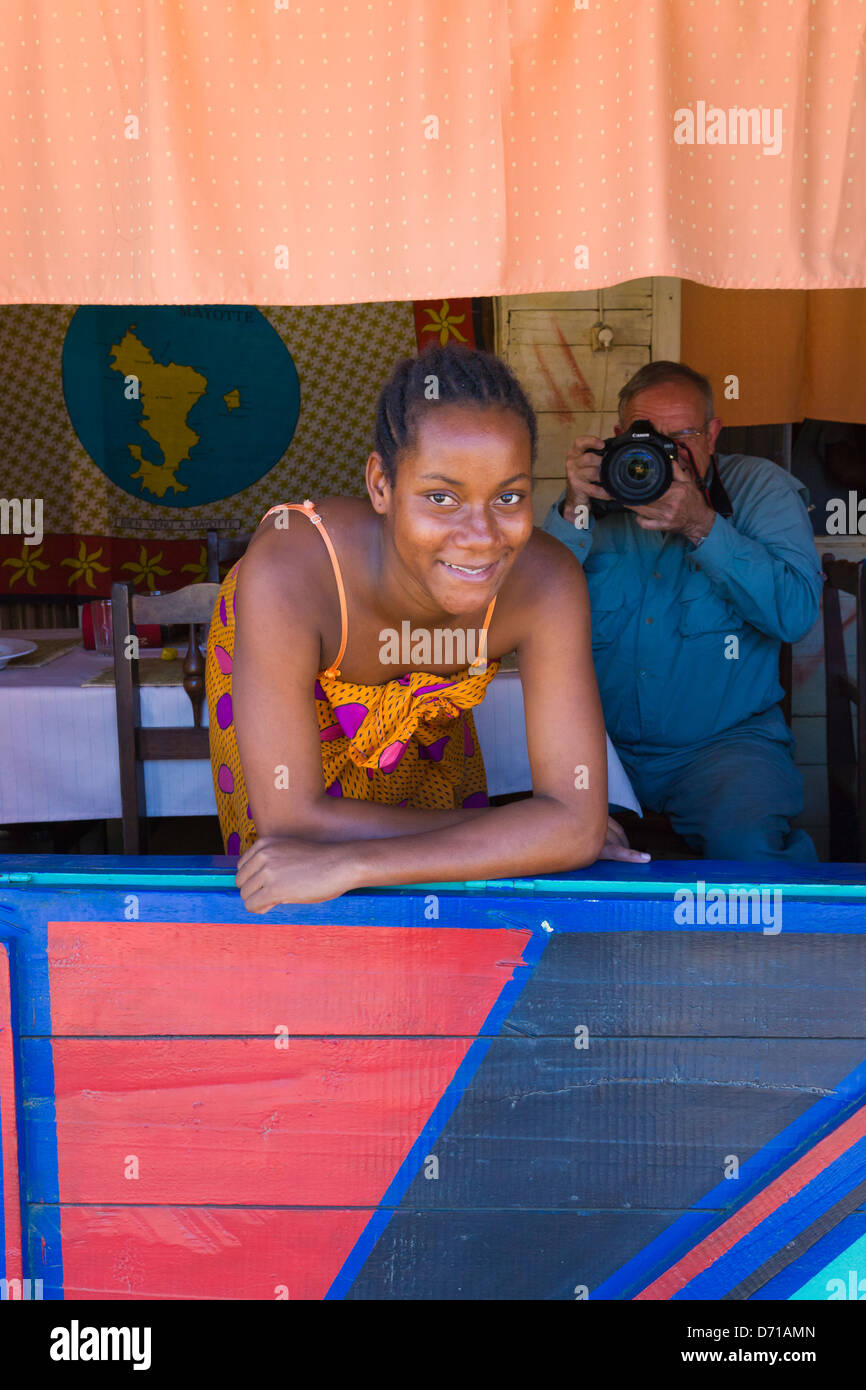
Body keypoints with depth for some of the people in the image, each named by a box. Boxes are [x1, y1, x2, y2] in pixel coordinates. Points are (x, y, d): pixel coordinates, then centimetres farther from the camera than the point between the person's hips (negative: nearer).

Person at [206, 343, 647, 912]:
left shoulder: (547, 583, -40)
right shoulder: (288, 572, -47)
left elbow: (579, 824, -41)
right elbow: (292, 820, -43)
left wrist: (352, 864, -47)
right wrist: (522, 835, -39)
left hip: (426, 705, 3)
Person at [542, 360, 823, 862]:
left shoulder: (761, 488, 4)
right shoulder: (599, 496, 8)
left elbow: (796, 613, -12)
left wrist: (702, 526, -20)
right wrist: (575, 513, -12)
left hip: (727, 740, -2)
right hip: (603, 742, 2)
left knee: (748, 839, -31)